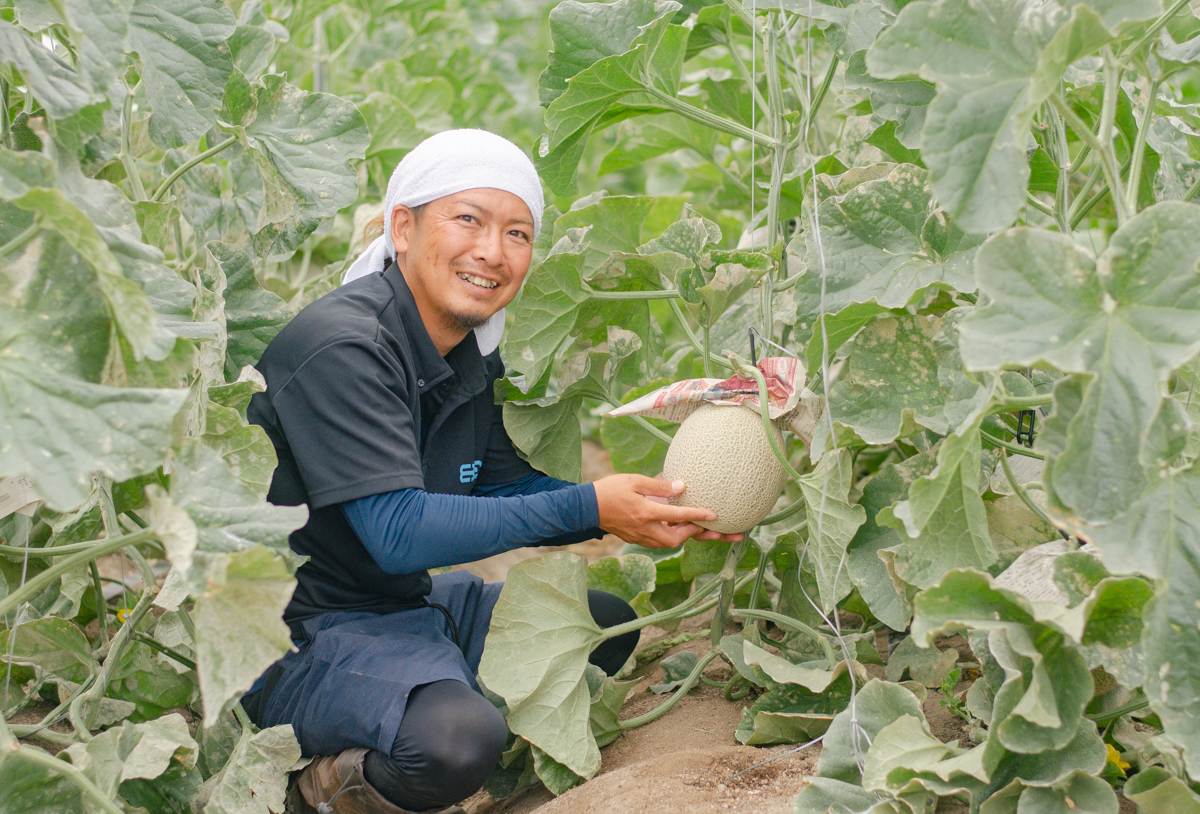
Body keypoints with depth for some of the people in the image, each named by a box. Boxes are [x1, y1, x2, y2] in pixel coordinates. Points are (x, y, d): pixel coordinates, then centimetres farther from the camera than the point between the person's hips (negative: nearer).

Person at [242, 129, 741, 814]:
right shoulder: (340, 348, -23)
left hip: (409, 603, 10)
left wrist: (656, 509, -4)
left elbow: (506, 488, 10)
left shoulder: (474, 353, 5)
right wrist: (590, 509, -26)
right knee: (458, 739, -36)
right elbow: (397, 531, -28)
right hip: (303, 634, -10)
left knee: (609, 623, 17)